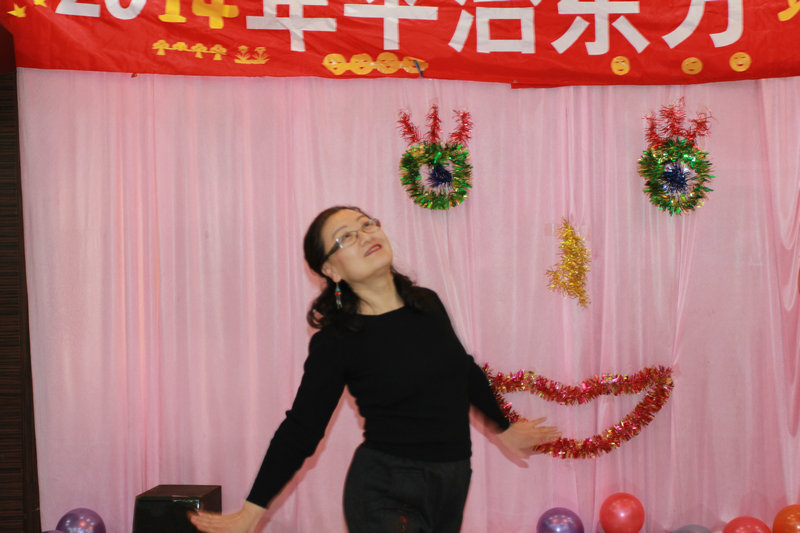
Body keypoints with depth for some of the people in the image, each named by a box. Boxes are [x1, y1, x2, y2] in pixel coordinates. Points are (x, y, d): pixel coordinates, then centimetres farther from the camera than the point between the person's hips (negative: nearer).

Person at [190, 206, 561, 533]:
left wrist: (503, 427, 31)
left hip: (452, 484, 5)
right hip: (385, 494, -5)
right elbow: (301, 429, -7)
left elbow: (464, 369, 19)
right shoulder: (335, 342, -12)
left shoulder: (427, 303, 3)